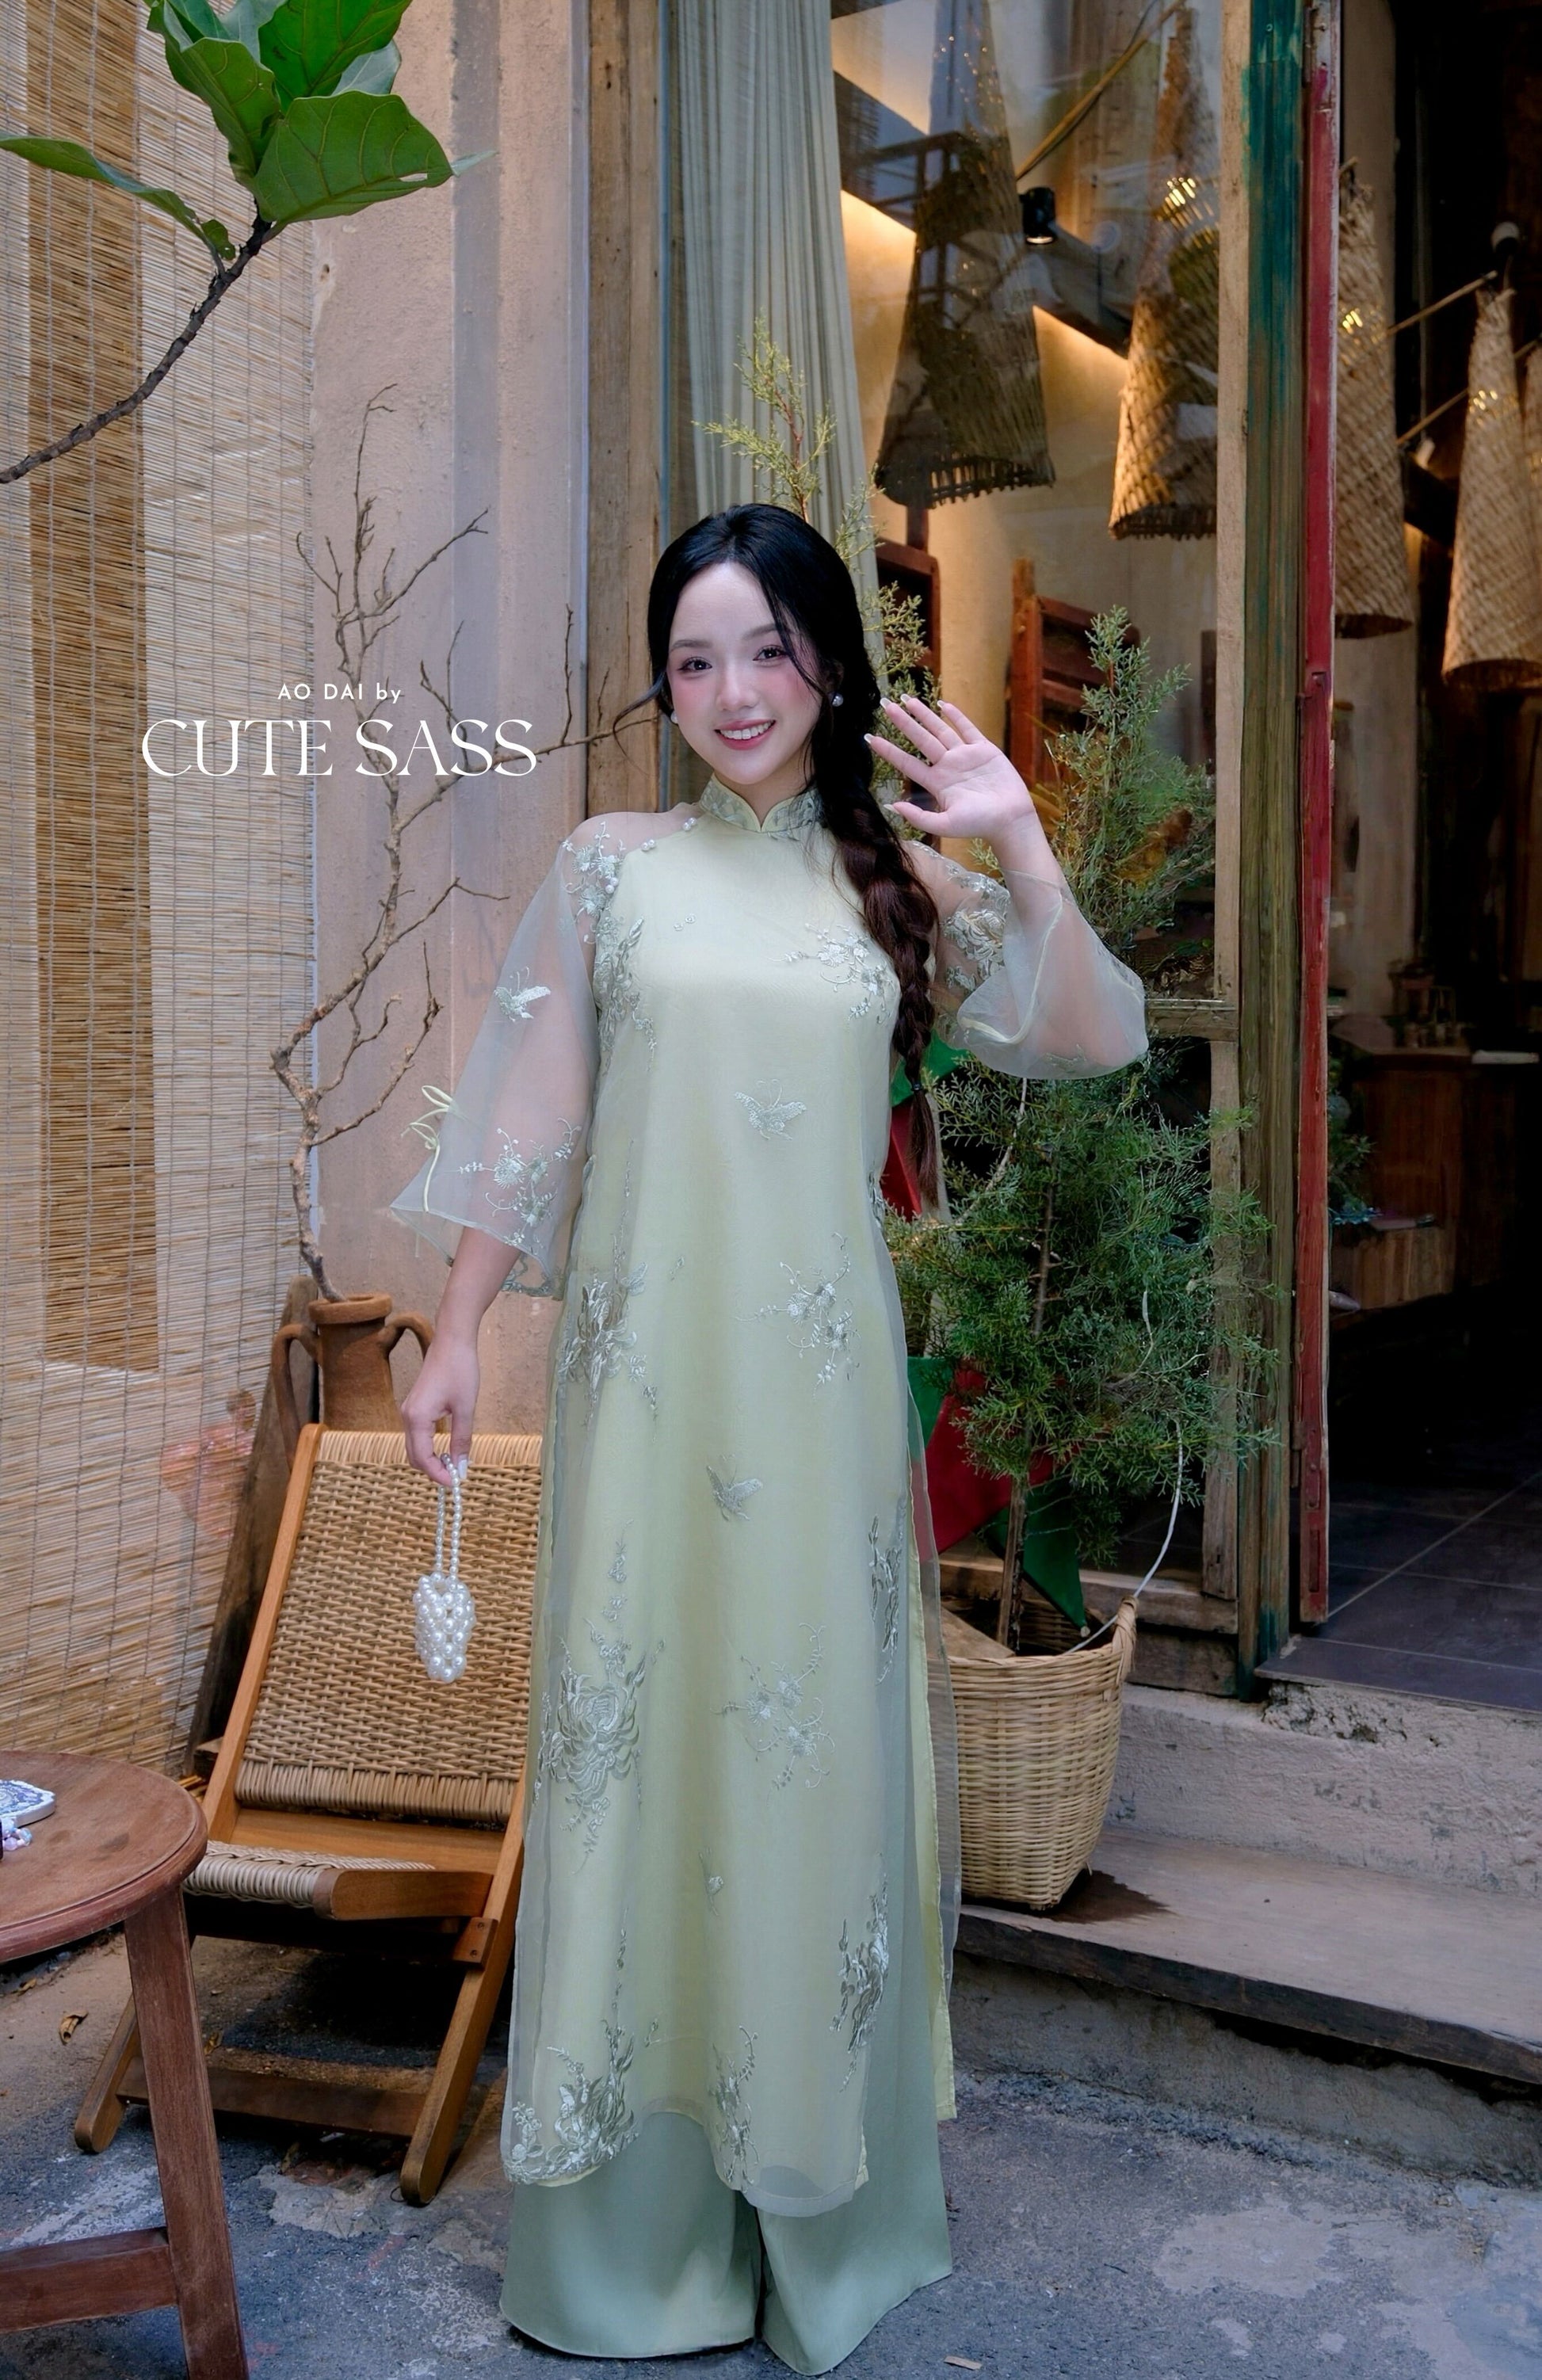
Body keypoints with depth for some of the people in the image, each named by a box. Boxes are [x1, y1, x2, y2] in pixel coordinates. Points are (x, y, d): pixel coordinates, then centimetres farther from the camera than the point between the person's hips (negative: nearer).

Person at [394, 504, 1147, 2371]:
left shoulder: (896, 880, 7)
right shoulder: (610, 866, 4)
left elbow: (1090, 1041, -2)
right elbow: (529, 1118, 4)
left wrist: (1018, 843, -10)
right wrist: (455, 1337, 2)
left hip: (821, 1375, 1)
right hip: (645, 1362, -1)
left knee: (817, 1733, 7)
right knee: (636, 1737, 5)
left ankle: (816, 2196, 28)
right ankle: (634, 2223, 25)